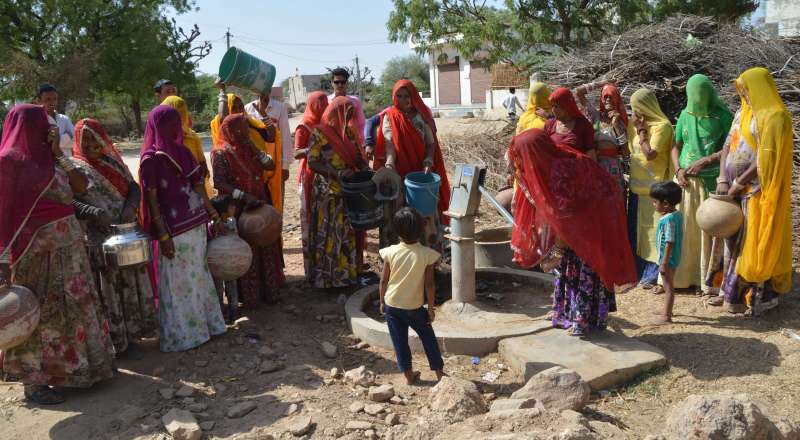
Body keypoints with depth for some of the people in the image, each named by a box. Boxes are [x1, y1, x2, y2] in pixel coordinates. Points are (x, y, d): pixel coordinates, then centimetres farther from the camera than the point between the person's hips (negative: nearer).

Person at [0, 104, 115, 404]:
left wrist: (58, 153, 0)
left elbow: (81, 186, 6)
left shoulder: (46, 157, 11)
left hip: (67, 245, 8)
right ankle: (33, 380, 16)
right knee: (39, 311, 2)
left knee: (74, 304, 15)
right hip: (36, 249, -8)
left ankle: (69, 367, 32)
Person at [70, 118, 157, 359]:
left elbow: (133, 187, 7)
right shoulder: (74, 167, -4)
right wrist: (94, 212, -28)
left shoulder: (113, 161, 12)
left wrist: (130, 208, -13)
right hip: (98, 239, -5)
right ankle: (120, 340, 11)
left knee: (132, 282, 13)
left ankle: (133, 330, 28)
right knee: (108, 288, 3)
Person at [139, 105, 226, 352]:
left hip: (197, 223, 7)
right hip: (174, 229, -6)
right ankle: (182, 335, 17)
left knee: (198, 276, 17)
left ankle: (205, 324, 31)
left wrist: (213, 214, 9)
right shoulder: (151, 158, -11)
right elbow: (151, 200, -12)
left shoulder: (183, 151, 8)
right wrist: (163, 235, -16)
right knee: (179, 282, 4)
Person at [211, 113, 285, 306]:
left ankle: (268, 290, 24)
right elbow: (219, 182, -17)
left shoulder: (250, 148, 10)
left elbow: (271, 166, 3)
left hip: (260, 206, 6)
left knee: (265, 249, 11)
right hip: (238, 210, -6)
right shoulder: (221, 153, -9)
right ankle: (248, 295, 15)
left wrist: (254, 149, -7)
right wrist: (244, 196, -24)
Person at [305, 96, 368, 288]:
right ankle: (325, 277, 13)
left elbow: (357, 156, 13)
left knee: (348, 234, 10)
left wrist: (366, 169, -8)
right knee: (328, 235, 2)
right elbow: (312, 163, -12)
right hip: (327, 194, -5)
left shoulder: (348, 132, 9)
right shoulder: (319, 133, -8)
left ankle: (348, 271, 22)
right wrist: (336, 173, -23)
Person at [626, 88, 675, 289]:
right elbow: (627, 149, 10)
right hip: (636, 186, 8)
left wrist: (641, 131, -11)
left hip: (653, 188, -8)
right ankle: (637, 270, 23)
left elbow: (650, 154, -19)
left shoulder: (662, 126, -10)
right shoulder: (636, 124, 12)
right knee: (635, 230, 13)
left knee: (652, 231, -3)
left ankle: (653, 275, 4)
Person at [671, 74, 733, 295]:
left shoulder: (722, 115, -3)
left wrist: (705, 161, -14)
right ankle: (678, 276, 17)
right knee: (681, 228, 6)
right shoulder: (685, 115, 7)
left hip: (711, 180, -3)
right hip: (685, 180, 3)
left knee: (709, 229, 1)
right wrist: (678, 170, -2)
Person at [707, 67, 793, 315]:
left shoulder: (774, 117, -12)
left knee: (754, 244, -2)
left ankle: (759, 296, 9)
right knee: (733, 240, 11)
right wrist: (723, 180, -3)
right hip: (735, 190, 7)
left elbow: (766, 158, -18)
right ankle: (731, 291, 20)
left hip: (757, 192, -7)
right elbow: (728, 146, 9)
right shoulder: (742, 113, 13)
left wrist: (738, 183, -15)